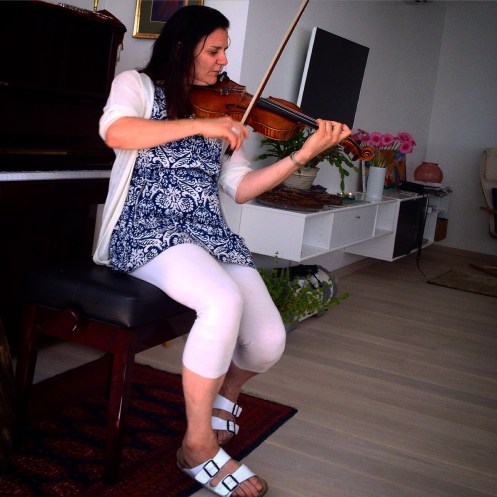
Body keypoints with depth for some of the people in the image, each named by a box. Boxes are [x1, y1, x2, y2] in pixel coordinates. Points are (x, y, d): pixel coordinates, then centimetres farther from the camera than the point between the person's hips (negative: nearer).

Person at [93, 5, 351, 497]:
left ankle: (223, 393, 23)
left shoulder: (221, 109, 19)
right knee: (224, 301, -35)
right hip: (148, 230, -5)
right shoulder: (137, 84, 7)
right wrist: (201, 126, -20)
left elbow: (239, 187, 9)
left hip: (210, 233, 5)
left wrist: (303, 156, -2)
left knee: (268, 342, -16)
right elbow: (115, 132, -17)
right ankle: (199, 445, -15)